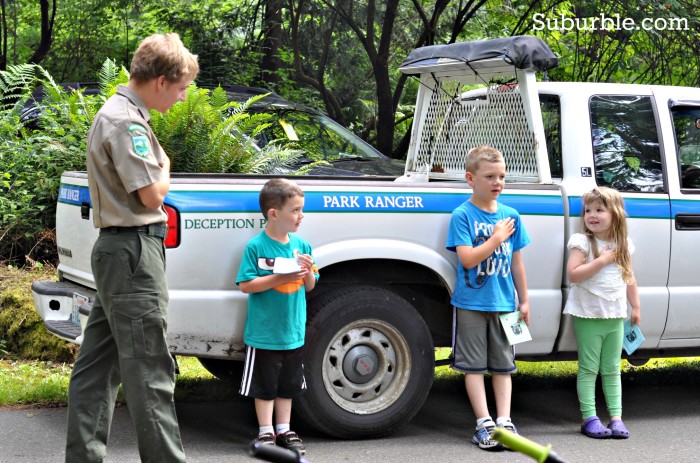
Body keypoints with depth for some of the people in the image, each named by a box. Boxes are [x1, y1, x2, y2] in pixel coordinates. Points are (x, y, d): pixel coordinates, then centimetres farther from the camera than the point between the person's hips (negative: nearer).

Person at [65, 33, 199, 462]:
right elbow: (152, 194, -18)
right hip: (134, 252, -11)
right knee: (150, 372, -6)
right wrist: (165, 165, -1)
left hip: (116, 250, 11)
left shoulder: (121, 113, 16)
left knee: (98, 367, 13)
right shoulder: (126, 121, -16)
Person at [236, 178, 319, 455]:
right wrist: (281, 277, -22)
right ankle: (266, 432, 17)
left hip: (293, 332, 5)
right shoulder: (257, 246, -13)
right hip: (264, 334, -5)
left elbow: (309, 286, 12)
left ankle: (284, 430, 26)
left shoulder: (301, 245, 4)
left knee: (288, 385, 15)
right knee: (265, 385, 6)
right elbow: (246, 285, -15)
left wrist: (308, 272, -11)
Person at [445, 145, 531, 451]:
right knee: (474, 365, 1)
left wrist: (524, 300, 10)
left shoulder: (511, 216, 5)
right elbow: (467, 258, -16)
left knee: (503, 365, 7)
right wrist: (497, 239, -16)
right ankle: (484, 423, 4)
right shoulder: (463, 215, -8)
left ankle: (504, 421, 10)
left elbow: (516, 262, 10)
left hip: (503, 303, 4)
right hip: (471, 304, -4)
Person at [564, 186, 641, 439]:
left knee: (612, 370, 10)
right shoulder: (582, 242, -8)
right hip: (588, 315, -4)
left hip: (615, 316, 5)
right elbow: (573, 274, -20)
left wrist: (635, 307, 15)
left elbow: (629, 278, 17)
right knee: (589, 369, 0)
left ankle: (616, 417, 12)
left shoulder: (623, 245, 8)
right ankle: (589, 418, 3)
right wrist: (602, 260, -21)